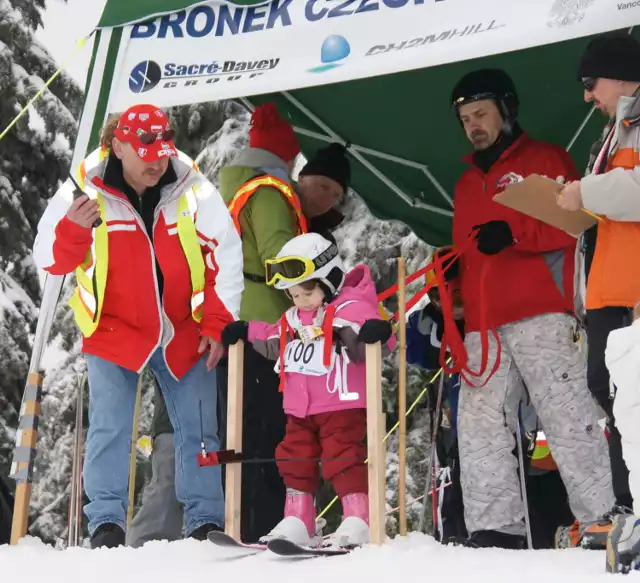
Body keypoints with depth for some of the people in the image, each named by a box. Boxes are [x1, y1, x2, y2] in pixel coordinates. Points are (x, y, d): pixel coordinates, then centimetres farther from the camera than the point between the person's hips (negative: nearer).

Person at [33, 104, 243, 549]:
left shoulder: (194, 191, -8)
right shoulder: (84, 193, -8)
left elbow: (225, 257, -2)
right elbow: (51, 260, -4)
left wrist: (218, 322, -6)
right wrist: (73, 230, -26)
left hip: (184, 333, 1)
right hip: (113, 330, -1)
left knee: (199, 428, 4)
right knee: (110, 426, -8)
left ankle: (206, 520, 15)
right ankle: (106, 521, 2)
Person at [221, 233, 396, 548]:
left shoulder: (349, 309, -11)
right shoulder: (293, 319, 14)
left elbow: (363, 339, -26)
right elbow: (274, 342, 30)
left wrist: (373, 333, -48)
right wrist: (246, 332, 22)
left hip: (342, 405, -8)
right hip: (300, 410, 8)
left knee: (343, 459, -10)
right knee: (294, 460, 9)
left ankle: (358, 523, -3)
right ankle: (297, 523, 18)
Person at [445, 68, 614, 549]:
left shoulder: (545, 159, 8)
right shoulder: (467, 182, 28)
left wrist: (514, 232, -18)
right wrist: (451, 274, 10)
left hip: (539, 314, -6)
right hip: (483, 324, 7)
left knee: (568, 417, -8)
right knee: (480, 423, -2)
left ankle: (603, 521, -3)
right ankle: (495, 528, 1)